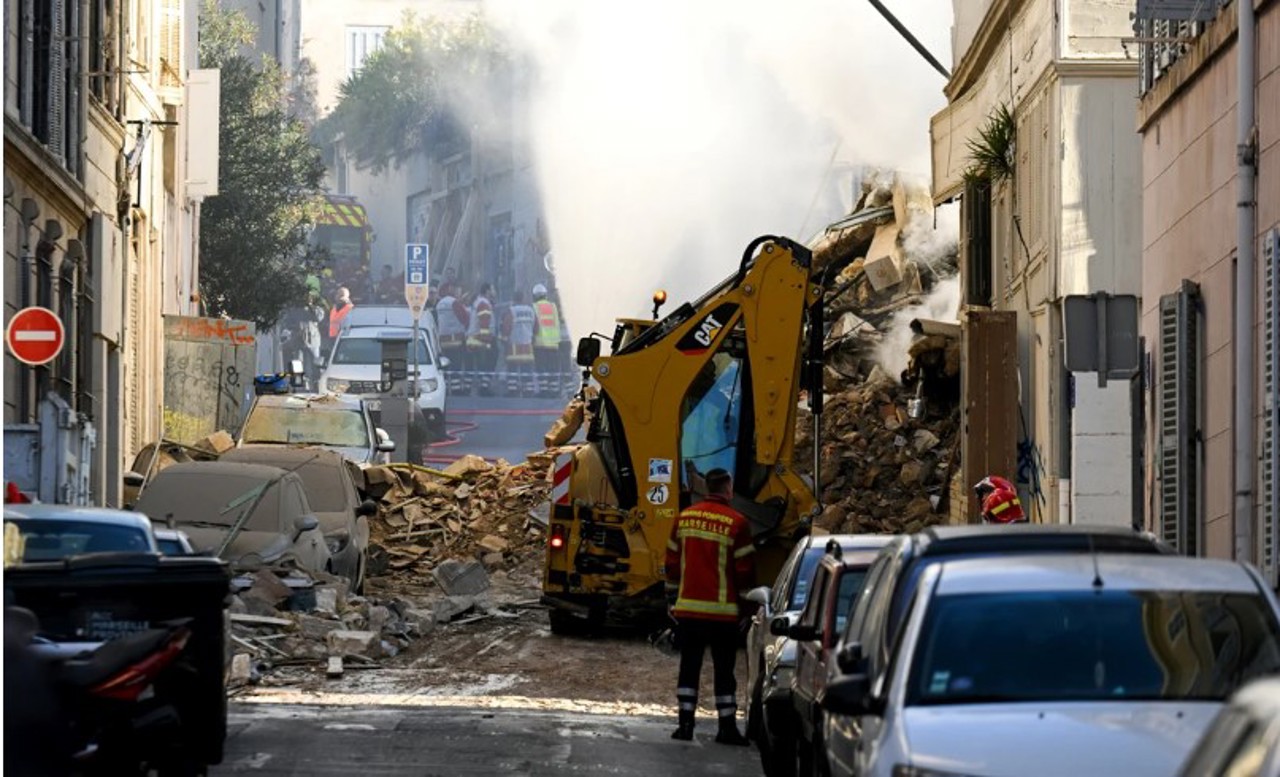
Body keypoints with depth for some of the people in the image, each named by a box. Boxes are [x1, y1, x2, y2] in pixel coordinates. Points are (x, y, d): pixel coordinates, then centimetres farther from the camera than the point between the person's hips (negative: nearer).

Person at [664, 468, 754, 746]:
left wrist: (672, 597, 20)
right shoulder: (736, 523, -9)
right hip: (722, 611, -4)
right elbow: (745, 568, -6)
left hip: (688, 608, 4)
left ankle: (685, 723, 5)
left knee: (689, 667, 9)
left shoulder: (684, 518, 6)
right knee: (724, 669, 3)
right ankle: (727, 727, 4)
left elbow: (672, 562, 12)